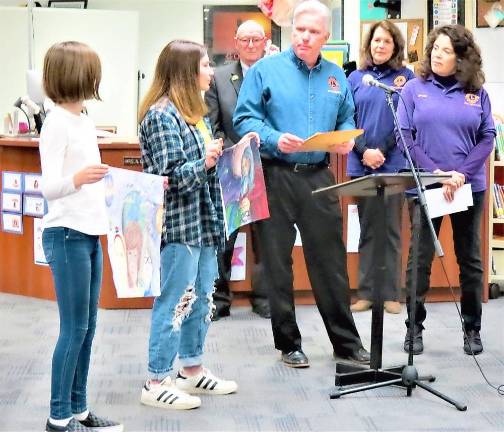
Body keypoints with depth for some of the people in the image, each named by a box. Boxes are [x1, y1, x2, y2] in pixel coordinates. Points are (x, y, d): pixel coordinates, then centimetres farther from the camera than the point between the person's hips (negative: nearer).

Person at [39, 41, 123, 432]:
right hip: (67, 236, -9)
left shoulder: (85, 121, 12)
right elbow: (49, 187, -20)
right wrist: (77, 178, -40)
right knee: (74, 328, -5)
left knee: (87, 326, 11)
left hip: (90, 234, 9)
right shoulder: (57, 122, -14)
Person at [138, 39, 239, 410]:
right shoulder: (161, 115, -14)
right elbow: (169, 176, -19)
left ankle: (192, 370, 28)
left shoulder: (194, 112, 14)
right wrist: (204, 162, -29)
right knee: (175, 302, -4)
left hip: (202, 222, 10)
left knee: (202, 297, 16)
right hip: (178, 224, -9)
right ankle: (156, 383, 5)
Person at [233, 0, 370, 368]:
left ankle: (346, 341, 14)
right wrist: (274, 139, -22)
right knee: (278, 264, 4)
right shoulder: (266, 70, -1)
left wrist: (346, 139, -5)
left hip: (319, 177, 3)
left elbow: (347, 120, 17)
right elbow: (244, 119, -6)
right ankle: (288, 343, 15)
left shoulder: (336, 76, 12)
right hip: (275, 176, -3)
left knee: (331, 261, 5)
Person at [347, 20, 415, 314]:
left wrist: (382, 151, -11)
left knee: (392, 230, 2)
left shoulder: (406, 77, 3)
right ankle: (366, 292, 11)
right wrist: (365, 151, -10)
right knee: (367, 230, 7)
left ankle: (392, 293, 6)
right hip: (362, 165, 2)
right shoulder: (356, 78, 9)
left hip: (394, 164, -2)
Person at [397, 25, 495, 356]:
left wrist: (462, 173, -13)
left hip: (469, 188, 1)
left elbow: (488, 137, 1)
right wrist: (435, 172, -15)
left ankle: (473, 329, 18)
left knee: (470, 260, 8)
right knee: (420, 260, 2)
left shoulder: (477, 92, 5)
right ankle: (414, 327, 13)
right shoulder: (415, 89, 2)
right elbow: (404, 136, -4)